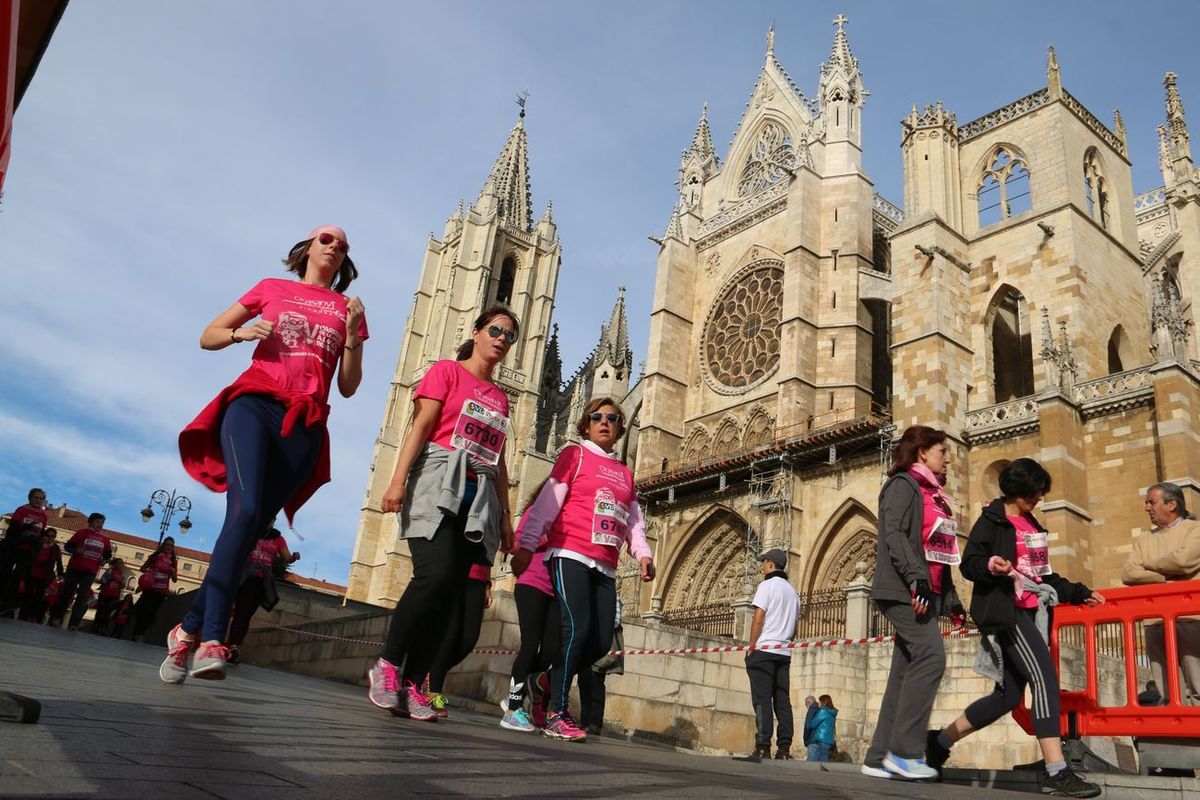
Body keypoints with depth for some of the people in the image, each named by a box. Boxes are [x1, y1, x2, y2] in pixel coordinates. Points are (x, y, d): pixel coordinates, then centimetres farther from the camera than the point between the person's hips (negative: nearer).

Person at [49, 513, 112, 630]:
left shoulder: (105, 538, 6)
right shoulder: (82, 532, -1)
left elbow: (108, 553, 17)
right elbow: (68, 546, 1)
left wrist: (104, 560, -3)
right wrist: (76, 550, -18)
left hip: (90, 572, 2)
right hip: (74, 568, -1)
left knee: (82, 598, -4)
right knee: (66, 593, 5)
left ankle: (73, 624, -4)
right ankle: (56, 617, 21)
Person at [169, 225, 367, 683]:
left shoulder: (347, 310, 18)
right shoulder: (271, 288, 17)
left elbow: (348, 387, 13)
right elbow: (208, 337, 18)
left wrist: (352, 334, 0)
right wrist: (241, 332, -3)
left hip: (304, 426, 2)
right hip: (254, 404, -2)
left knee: (252, 525, -4)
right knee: (246, 510, -24)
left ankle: (190, 629, 8)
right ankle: (211, 639, -25)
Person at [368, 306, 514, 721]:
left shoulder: (500, 397, 22)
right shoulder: (446, 371, 7)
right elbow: (420, 427, -4)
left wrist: (505, 514, 14)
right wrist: (398, 481, -16)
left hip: (479, 499, 6)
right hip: (437, 485, -5)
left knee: (450, 592, -4)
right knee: (435, 575, -23)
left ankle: (412, 685, -1)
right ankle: (387, 665, -8)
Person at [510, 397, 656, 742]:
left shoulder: (625, 473, 22)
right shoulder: (575, 454, 6)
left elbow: (634, 521, 18)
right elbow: (547, 503, -2)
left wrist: (643, 554, 0)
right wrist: (526, 546, -9)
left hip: (604, 568, 6)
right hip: (570, 555, -6)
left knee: (601, 642, -1)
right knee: (577, 629, -17)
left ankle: (547, 680, 22)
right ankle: (556, 715, -7)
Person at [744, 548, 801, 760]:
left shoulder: (767, 585, -3)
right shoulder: (792, 591, 19)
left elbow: (758, 618, -10)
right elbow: (794, 628, 19)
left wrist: (751, 648, -6)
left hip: (764, 648, -6)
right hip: (784, 653, 6)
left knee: (762, 700, -8)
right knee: (783, 701, 4)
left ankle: (763, 747, -13)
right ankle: (784, 748, 0)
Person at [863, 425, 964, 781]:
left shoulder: (932, 494, 25)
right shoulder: (903, 484, -2)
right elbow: (895, 535, -15)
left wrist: (951, 598, 21)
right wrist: (916, 577, -26)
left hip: (926, 593, 9)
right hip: (904, 590, -9)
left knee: (907, 670, 3)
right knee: (930, 657, -19)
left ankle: (879, 758, 5)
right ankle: (905, 751, -16)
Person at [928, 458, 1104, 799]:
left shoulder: (1032, 525, 22)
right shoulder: (992, 519, -2)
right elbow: (969, 563, -9)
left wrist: (1079, 593, 23)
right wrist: (989, 565, -30)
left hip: (1031, 614, 8)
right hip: (1005, 611, -8)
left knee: (1008, 697, 5)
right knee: (1045, 678, -20)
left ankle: (940, 741, 18)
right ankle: (1056, 773, -19)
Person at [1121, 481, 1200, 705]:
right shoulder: (1143, 541, 20)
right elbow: (1128, 574, 5)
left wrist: (1149, 565, 3)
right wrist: (1168, 577, -7)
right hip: (1155, 623, 5)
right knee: (1166, 693, 4)